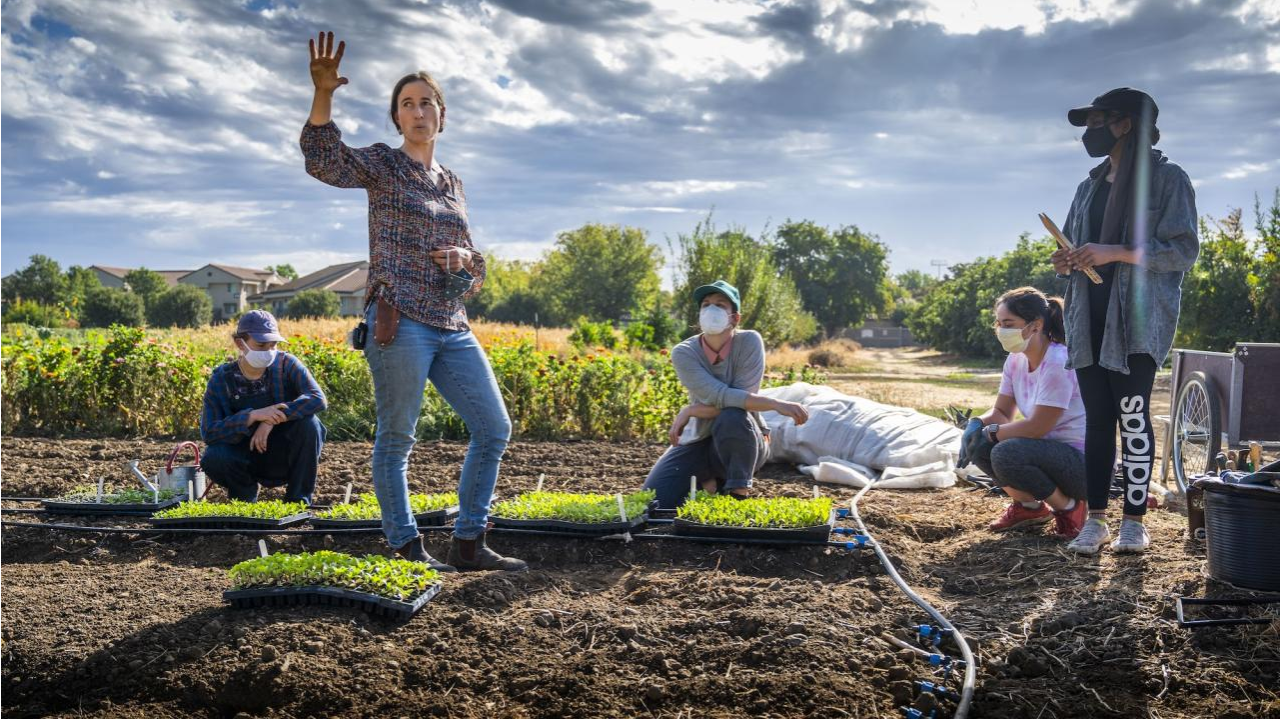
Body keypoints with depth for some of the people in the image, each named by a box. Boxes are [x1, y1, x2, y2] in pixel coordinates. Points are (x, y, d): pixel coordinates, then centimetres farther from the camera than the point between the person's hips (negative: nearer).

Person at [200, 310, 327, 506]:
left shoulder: (286, 364, -11)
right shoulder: (221, 379, -9)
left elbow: (318, 399, -26)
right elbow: (208, 433, -19)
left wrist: (272, 420, -35)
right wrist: (253, 416, -33)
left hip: (285, 457, 0)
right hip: (247, 458, 0)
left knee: (309, 423, -29)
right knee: (213, 458, -30)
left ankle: (298, 501, -14)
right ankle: (246, 493, 5)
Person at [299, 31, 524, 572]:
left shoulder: (453, 183, 20)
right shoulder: (382, 165, 4)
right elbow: (323, 161, -18)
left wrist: (466, 257, 0)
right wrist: (323, 95, -31)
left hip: (452, 328, 7)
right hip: (400, 321, -7)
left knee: (494, 429, 5)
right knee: (396, 438, -3)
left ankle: (468, 543, 15)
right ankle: (405, 550, 7)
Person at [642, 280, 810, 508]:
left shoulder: (749, 342, -15)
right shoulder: (683, 353, -14)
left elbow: (738, 403, -23)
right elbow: (721, 397, -27)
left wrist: (689, 411, -24)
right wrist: (776, 404, -36)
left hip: (744, 444, -2)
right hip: (699, 442, 2)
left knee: (732, 417, -38)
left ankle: (739, 493, -15)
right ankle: (707, 481, 14)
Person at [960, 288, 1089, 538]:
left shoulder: (1058, 363, -23)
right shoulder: (1016, 360, 3)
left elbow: (1037, 427, -24)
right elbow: (1001, 411, 6)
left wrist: (992, 431, -14)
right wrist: (977, 424, -15)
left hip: (1083, 461, -9)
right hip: (1049, 450, 9)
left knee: (1006, 454, -31)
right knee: (976, 441, -6)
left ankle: (1068, 507, -6)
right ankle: (1028, 507, 12)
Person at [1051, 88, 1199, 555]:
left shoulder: (1167, 179, -1)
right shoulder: (1089, 187, 19)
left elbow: (1184, 250, -9)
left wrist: (1115, 253, -18)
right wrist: (1066, 263, 2)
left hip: (1137, 321, -6)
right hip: (1089, 321, 6)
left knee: (1132, 417, -7)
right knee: (1097, 420, 4)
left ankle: (1134, 521, 2)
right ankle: (1095, 520, 8)